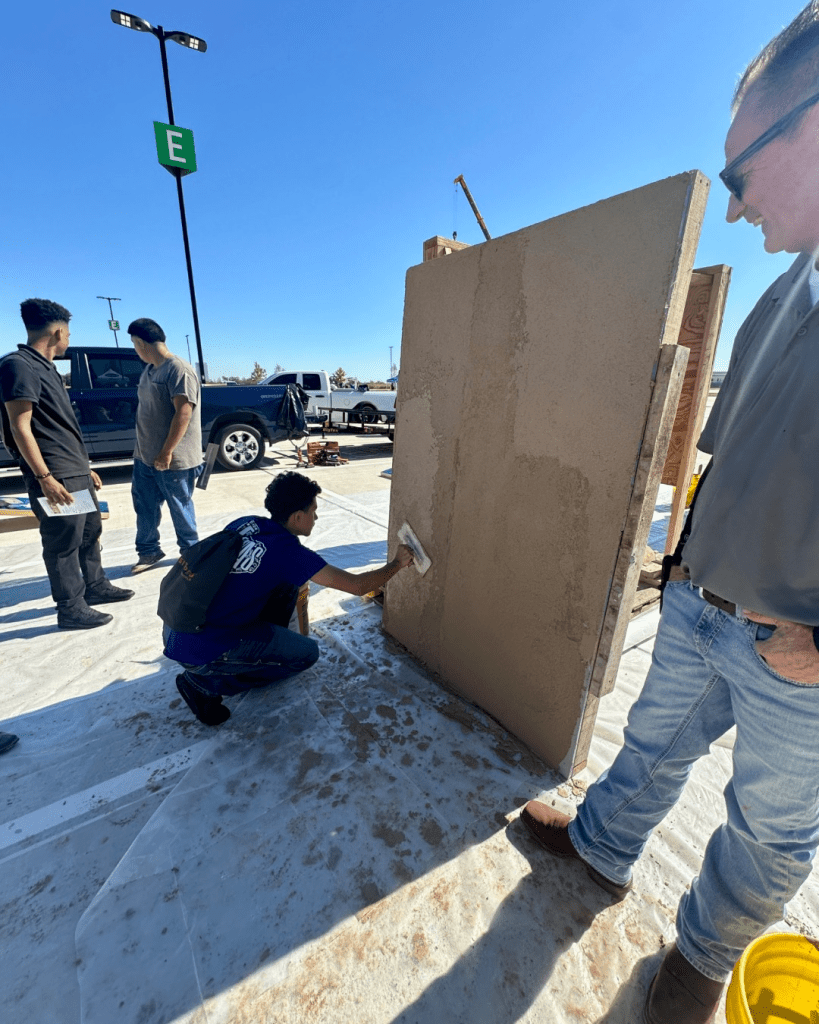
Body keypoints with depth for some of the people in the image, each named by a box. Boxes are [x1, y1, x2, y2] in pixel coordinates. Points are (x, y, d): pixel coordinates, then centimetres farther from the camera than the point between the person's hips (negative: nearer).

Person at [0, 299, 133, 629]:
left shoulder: (46, 368, 18)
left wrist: (85, 466, 20)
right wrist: (44, 477, -21)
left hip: (77, 473, 10)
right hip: (56, 477, -10)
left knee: (91, 531, 17)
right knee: (63, 543, -2)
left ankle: (96, 586, 32)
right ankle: (71, 609, 9)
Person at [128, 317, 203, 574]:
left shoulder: (179, 370, -16)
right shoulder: (149, 370, 13)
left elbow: (183, 413, -22)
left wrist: (167, 452, -22)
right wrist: (140, 447, 20)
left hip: (172, 460, -9)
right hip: (145, 456, 9)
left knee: (180, 507, 6)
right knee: (144, 505, 14)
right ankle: (148, 551, 30)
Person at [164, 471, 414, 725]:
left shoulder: (245, 523, 0)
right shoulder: (288, 552, -19)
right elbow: (358, 585, -14)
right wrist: (397, 563, 2)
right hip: (200, 652, -8)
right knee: (307, 652, 5)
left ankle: (262, 648, 27)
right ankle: (206, 682, 5)